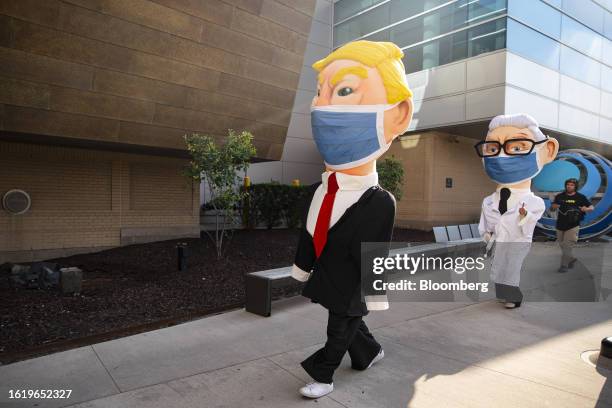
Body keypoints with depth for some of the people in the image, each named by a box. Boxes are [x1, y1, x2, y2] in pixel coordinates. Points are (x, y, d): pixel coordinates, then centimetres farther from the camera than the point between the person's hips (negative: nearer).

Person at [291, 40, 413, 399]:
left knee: (340, 330, 11)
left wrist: (374, 295, -10)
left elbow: (376, 256, -16)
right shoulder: (322, 189, -4)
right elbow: (309, 233, 7)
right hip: (327, 279, 6)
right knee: (348, 324, 24)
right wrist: (303, 267, 13)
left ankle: (323, 375, 29)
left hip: (350, 288, -6)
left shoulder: (379, 202, -22)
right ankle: (370, 351, 48)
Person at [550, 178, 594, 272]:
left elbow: (592, 207, 4)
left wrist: (587, 209, -20)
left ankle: (564, 265, 0)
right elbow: (552, 209, 11)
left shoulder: (580, 197, -1)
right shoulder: (559, 197, 4)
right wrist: (553, 207, -14)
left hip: (572, 226, -4)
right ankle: (571, 259, 38)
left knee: (567, 246, -9)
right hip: (560, 226, 4)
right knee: (562, 246, 15)